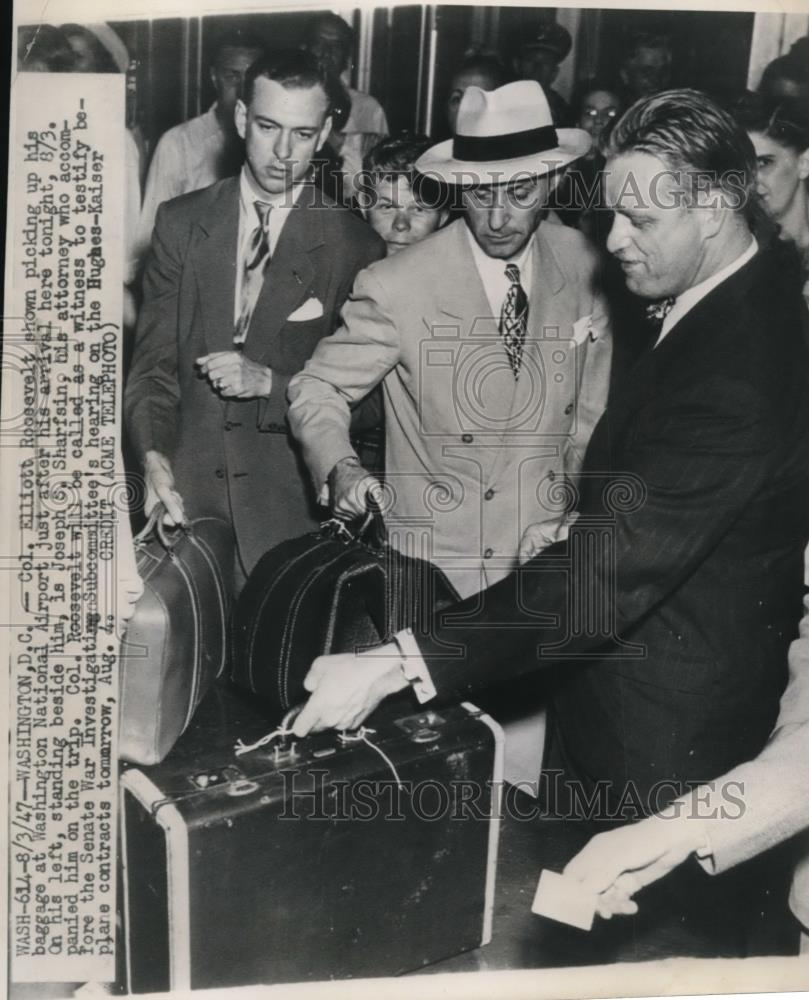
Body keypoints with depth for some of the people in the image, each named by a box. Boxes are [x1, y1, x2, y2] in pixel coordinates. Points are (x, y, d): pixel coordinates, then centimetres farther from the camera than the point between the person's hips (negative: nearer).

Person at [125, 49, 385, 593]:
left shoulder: (354, 244, -1)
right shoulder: (180, 222, 6)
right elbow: (154, 361, 4)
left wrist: (269, 381, -16)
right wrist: (153, 455, -12)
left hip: (290, 504, -1)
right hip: (186, 490, 2)